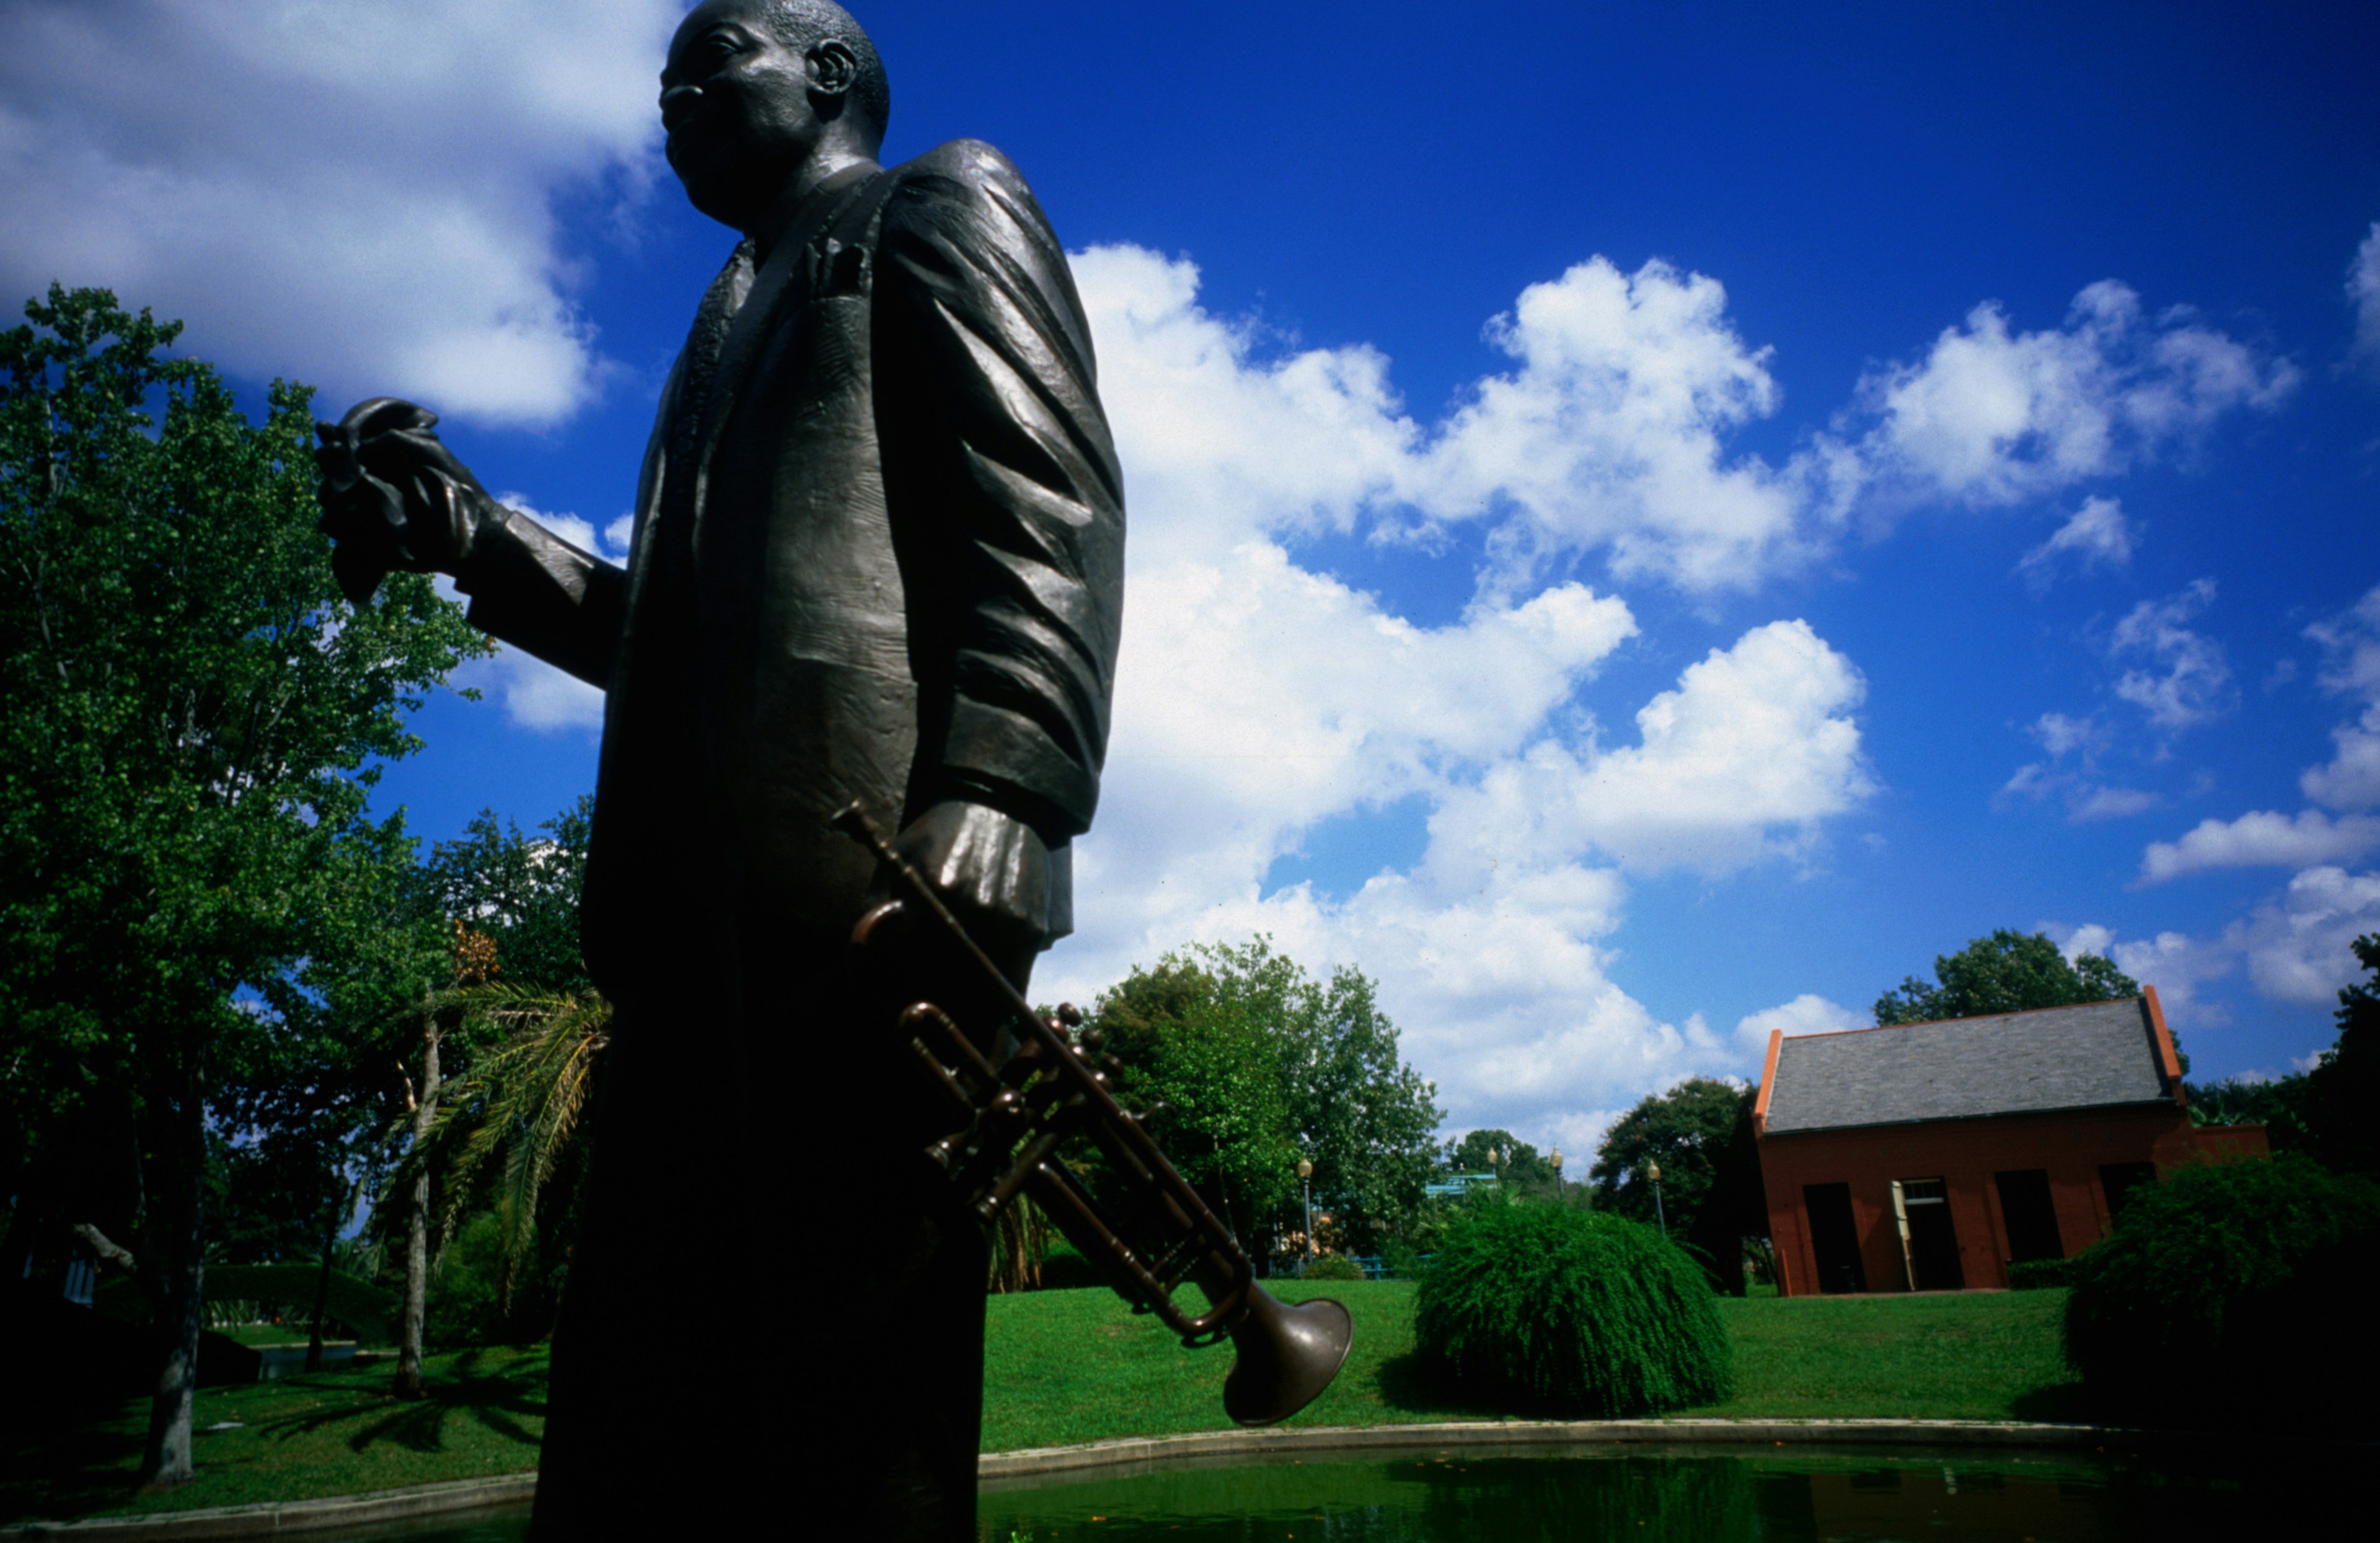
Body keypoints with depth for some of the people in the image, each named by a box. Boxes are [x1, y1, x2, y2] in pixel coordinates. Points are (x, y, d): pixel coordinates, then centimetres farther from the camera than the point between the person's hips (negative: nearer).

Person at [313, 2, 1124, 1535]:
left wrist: (989, 801, -21)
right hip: (712, 912, 9)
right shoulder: (745, 317, 35)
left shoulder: (940, 204, 12)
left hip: (873, 875, -8)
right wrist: (478, 538, 16)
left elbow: (1050, 510, -6)